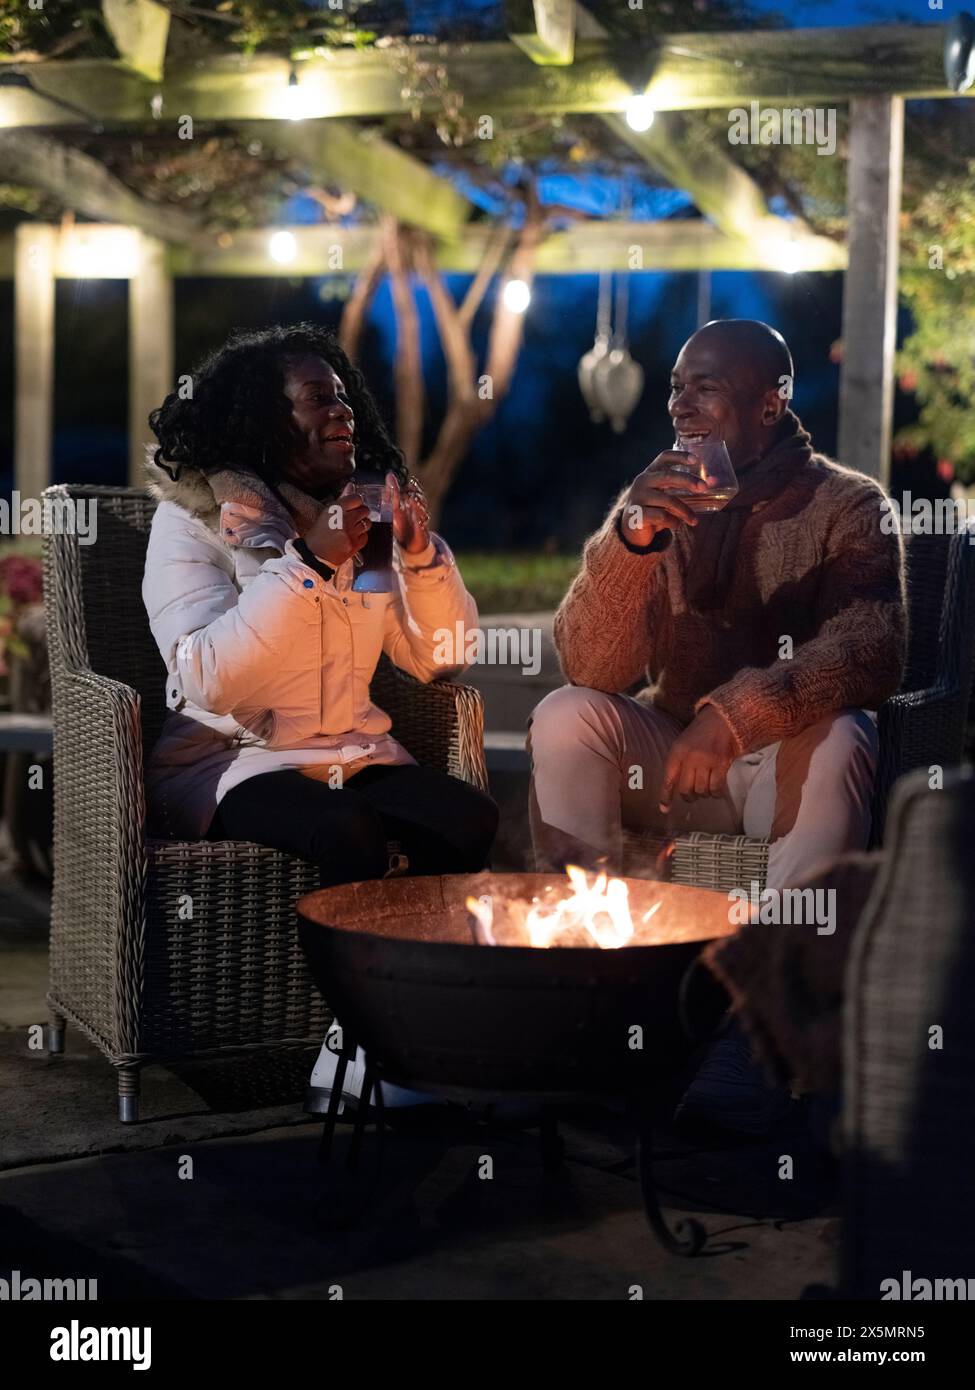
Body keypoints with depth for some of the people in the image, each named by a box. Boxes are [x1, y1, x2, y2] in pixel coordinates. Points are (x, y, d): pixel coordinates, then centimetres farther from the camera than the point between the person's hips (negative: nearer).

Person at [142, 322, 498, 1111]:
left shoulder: (357, 516, 13)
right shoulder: (192, 519, -5)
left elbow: (440, 657, 10)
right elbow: (209, 681, -20)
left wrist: (421, 553, -6)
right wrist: (309, 563, -23)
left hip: (354, 757, 5)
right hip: (232, 763, -5)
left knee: (470, 819, -26)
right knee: (348, 839, -36)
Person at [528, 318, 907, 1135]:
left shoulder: (849, 506, -7)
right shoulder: (661, 502, 1)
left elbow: (872, 653, -24)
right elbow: (591, 669, -10)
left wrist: (735, 716, -39)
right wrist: (630, 535, -27)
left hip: (791, 768, -3)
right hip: (674, 761, 3)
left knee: (838, 738, -34)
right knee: (565, 718, -22)